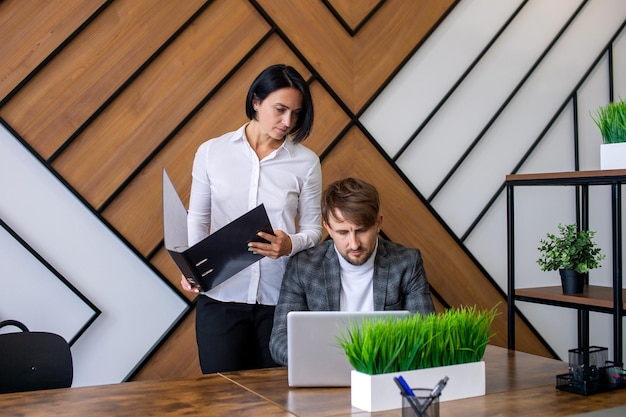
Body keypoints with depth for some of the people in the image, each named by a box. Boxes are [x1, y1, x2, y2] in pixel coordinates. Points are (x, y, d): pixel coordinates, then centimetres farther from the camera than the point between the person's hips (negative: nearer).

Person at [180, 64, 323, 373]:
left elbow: (313, 228, 4)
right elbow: (197, 218, 7)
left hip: (280, 298, 1)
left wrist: (290, 244, -17)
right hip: (220, 295, 0)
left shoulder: (306, 161, 0)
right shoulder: (210, 152, 2)